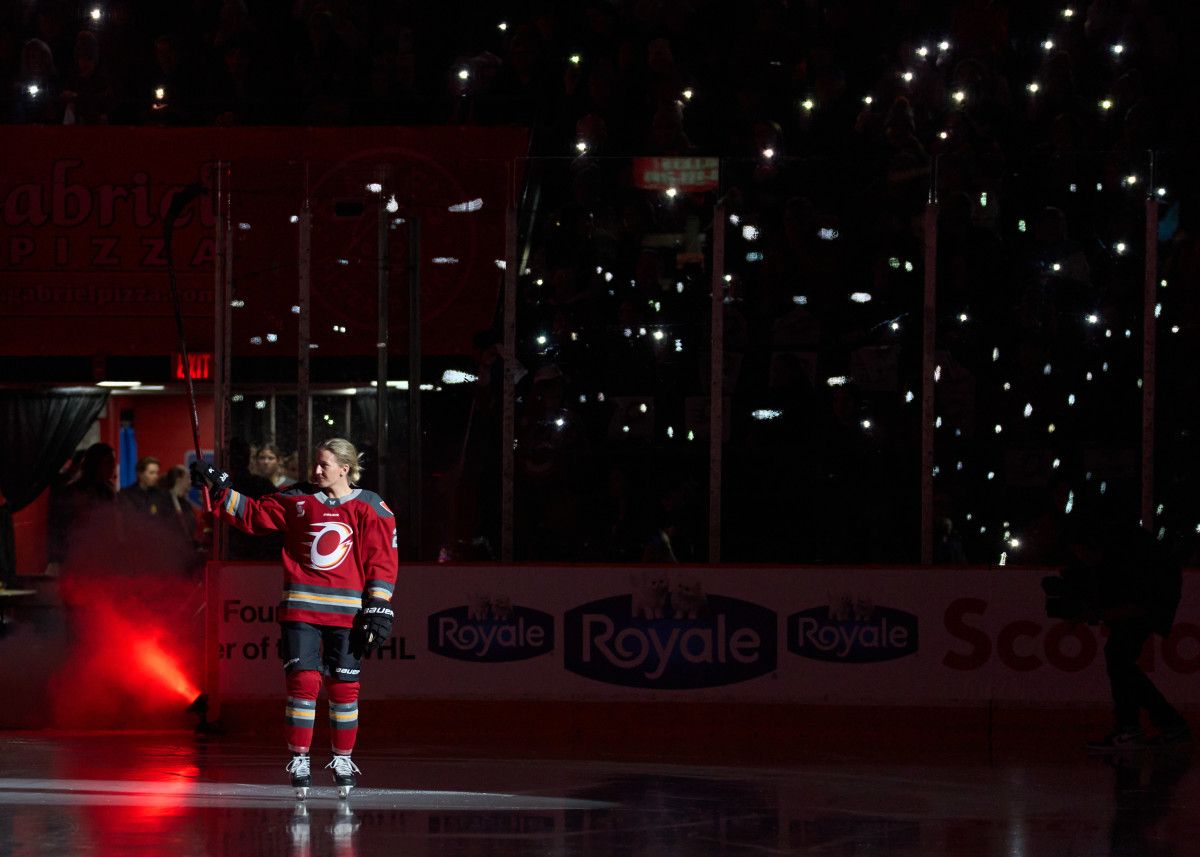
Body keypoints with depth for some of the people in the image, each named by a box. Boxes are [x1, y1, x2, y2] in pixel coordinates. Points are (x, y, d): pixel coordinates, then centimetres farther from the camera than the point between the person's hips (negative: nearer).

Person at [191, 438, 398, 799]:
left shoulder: (370, 509, 1)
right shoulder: (297, 501, 8)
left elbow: (381, 561, 0)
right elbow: (251, 514, 15)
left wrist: (378, 608, -7)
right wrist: (219, 486, 6)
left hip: (346, 612, -1)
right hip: (301, 607, 1)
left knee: (344, 686, 3)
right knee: (303, 681, -7)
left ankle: (343, 760, 18)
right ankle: (299, 761, 0)